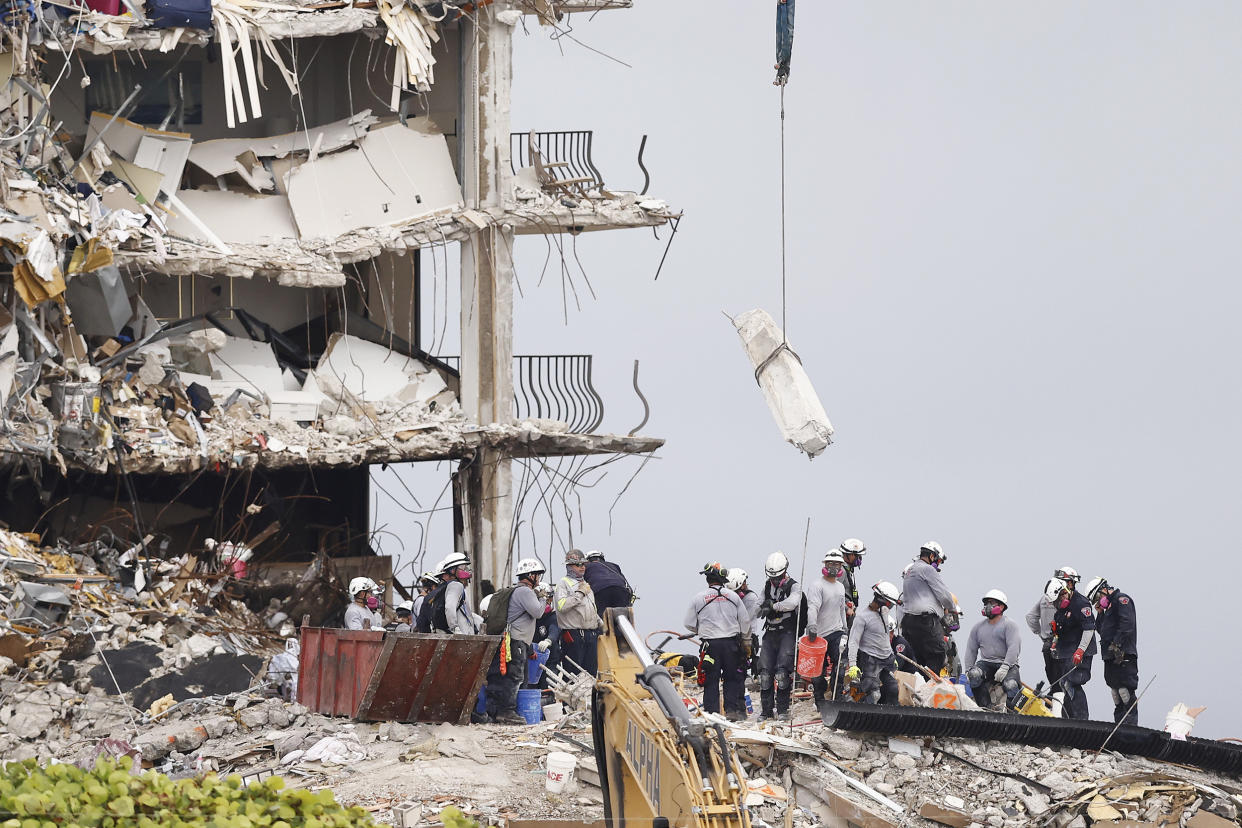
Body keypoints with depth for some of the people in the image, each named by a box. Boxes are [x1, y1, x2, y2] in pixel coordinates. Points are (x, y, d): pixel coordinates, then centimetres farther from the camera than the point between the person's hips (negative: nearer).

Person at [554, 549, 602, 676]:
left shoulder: (586, 584, 24)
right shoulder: (563, 583, -1)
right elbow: (562, 606, -18)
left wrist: (600, 624, 17)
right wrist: (580, 593, -12)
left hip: (591, 635, 7)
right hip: (573, 635, -7)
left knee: (591, 672, 5)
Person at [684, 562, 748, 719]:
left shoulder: (698, 598, -1)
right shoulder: (733, 596, 3)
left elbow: (689, 624, 6)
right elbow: (745, 620, 8)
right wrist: (739, 635, 26)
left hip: (710, 644, -1)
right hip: (731, 642, 1)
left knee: (711, 680, 4)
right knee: (733, 678, 9)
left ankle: (711, 712, 3)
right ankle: (733, 708, 4)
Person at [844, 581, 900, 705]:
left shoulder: (882, 613, 10)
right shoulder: (862, 616, -15)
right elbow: (854, 641, -17)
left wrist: (892, 656, 28)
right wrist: (852, 665, -24)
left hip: (887, 659, 8)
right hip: (870, 659, -8)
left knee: (894, 690, 4)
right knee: (873, 695, -15)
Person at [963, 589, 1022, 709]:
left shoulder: (1009, 625, 1)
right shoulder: (978, 627, 19)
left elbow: (1014, 648, -11)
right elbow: (971, 650, 18)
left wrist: (1004, 668, -23)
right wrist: (968, 671, 3)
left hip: (1007, 664, -4)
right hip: (986, 663, 4)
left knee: (1010, 685, -33)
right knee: (974, 675, -30)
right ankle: (985, 708, -25)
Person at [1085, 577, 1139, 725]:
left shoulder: (1121, 599, -4)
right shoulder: (1110, 605, 26)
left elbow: (1127, 624, -17)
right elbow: (1101, 629, 26)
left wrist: (1117, 645, -22)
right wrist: (1100, 613, 13)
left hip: (1123, 656, -10)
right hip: (1111, 657, 10)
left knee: (1126, 691, -12)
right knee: (1116, 692, 10)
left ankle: (1131, 723, -15)